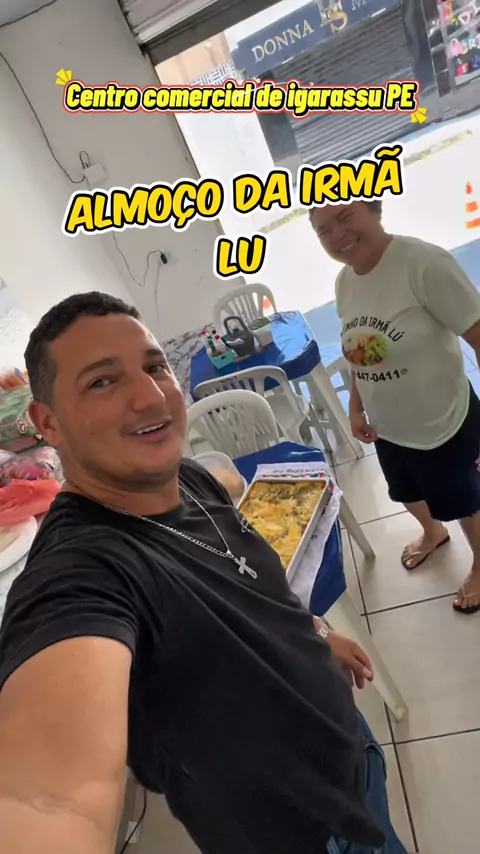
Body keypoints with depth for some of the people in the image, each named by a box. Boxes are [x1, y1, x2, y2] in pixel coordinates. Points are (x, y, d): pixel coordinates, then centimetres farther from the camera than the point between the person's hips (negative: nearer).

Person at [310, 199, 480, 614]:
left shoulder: (422, 262, -27)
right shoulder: (344, 281, -5)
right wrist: (356, 408, 5)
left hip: (445, 424, -6)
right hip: (386, 427, 6)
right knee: (409, 493, 30)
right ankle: (433, 533, 65)